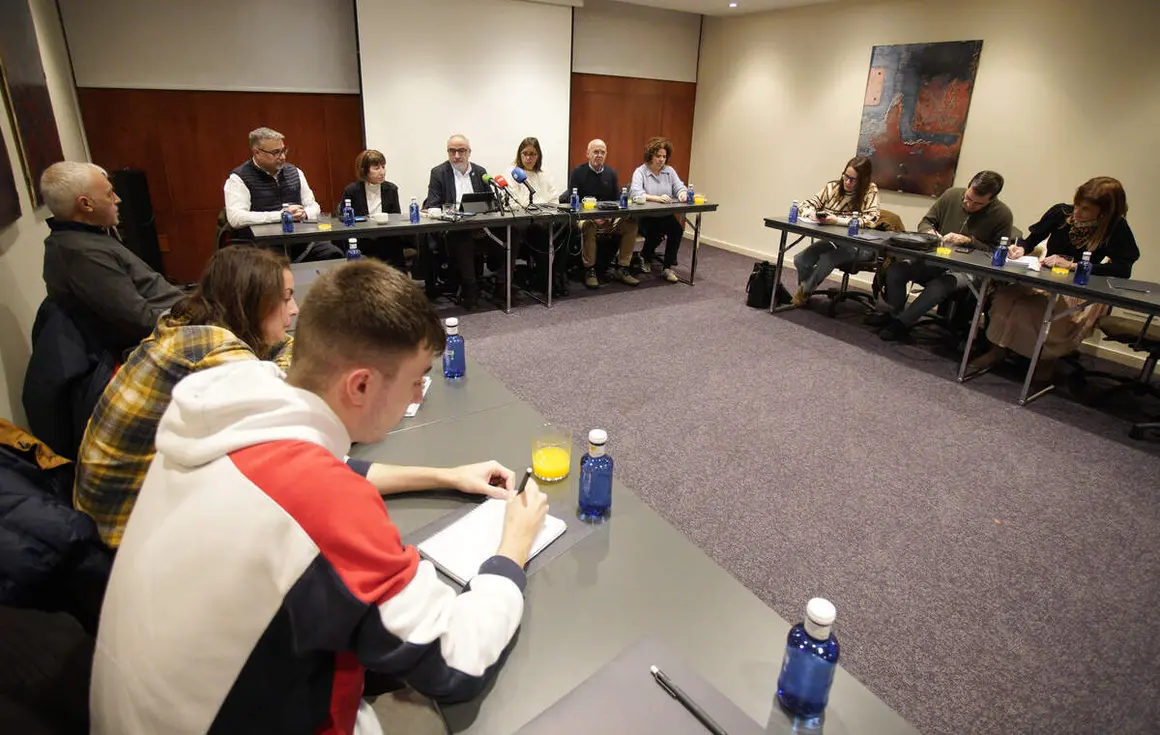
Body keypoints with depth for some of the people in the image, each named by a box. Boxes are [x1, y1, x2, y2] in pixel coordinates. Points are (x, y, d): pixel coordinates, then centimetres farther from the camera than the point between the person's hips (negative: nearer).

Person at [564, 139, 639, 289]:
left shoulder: (611, 173, 11)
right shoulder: (578, 172, -2)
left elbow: (617, 200, 11)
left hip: (609, 218, 5)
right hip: (585, 216, -4)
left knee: (631, 224, -18)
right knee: (588, 226, -38)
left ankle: (621, 269, -11)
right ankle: (589, 270, -23)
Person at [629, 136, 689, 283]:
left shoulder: (670, 171, 10)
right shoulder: (640, 172, -6)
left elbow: (680, 187, 2)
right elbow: (636, 194, -22)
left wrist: (683, 193, -24)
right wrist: (657, 198, -36)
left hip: (665, 216, 5)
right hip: (644, 216, -4)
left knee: (677, 229, -25)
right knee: (656, 233, -32)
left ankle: (668, 268, -14)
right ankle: (645, 257, 4)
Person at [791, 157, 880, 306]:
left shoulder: (870, 190, -8)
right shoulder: (833, 186, 1)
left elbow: (870, 219, -20)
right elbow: (806, 205, 5)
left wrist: (837, 220, -31)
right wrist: (813, 214, -21)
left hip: (859, 244, -4)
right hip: (833, 239, 4)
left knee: (827, 259, -33)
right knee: (800, 260, -21)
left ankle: (804, 292, -4)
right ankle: (804, 292, 8)